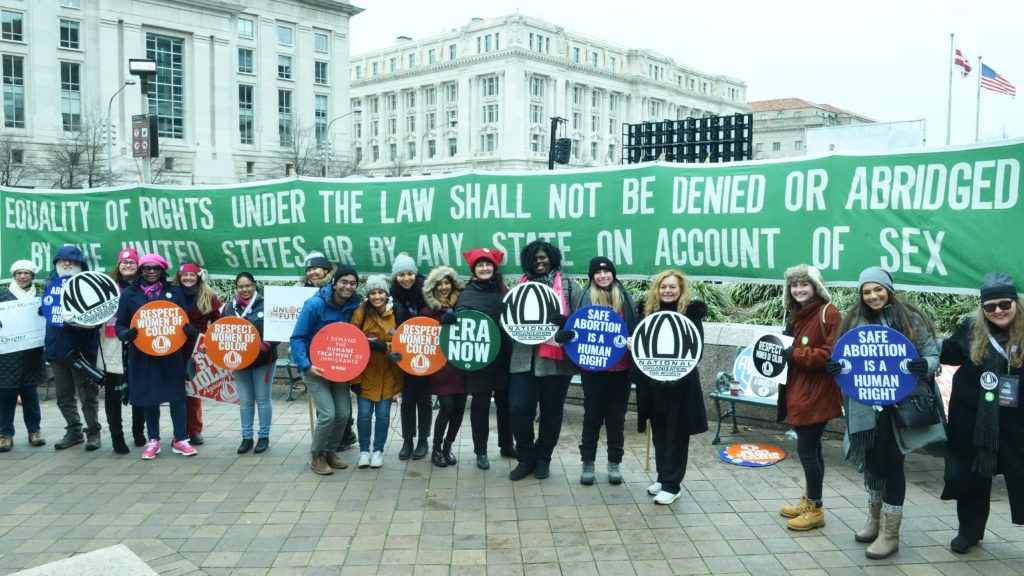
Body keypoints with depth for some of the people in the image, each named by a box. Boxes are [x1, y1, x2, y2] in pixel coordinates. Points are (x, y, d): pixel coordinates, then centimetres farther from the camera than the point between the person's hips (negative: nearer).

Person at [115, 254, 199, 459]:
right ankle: (153, 441, 21)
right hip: (143, 354, 0)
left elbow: (185, 319, 4)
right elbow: (120, 324, 4)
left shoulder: (174, 292, 5)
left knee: (176, 395, 3)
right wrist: (126, 333, -19)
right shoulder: (129, 294, 3)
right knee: (149, 397, 8)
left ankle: (180, 439, 13)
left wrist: (189, 330, -19)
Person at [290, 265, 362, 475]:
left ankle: (330, 451, 28)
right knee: (327, 414, -13)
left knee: (344, 413, 4)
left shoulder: (354, 306, -4)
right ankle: (317, 456, 11)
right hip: (314, 367, -5)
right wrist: (306, 365, -22)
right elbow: (297, 337, -14)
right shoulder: (315, 304, -18)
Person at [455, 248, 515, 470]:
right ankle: (481, 451, 16)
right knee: (480, 404, 4)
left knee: (505, 401, 13)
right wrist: (452, 318, -34)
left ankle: (506, 445, 29)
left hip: (504, 355, 4)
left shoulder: (502, 290, 10)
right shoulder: (468, 293, -2)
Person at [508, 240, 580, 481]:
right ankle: (526, 457, 15)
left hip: (557, 360, -2)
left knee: (551, 411, 7)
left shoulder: (568, 286, 5)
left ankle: (543, 458, 25)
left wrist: (565, 323, -19)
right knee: (519, 409, -5)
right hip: (524, 359, 2)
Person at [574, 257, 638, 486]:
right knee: (593, 415, 9)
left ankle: (615, 463, 23)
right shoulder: (586, 297, 0)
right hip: (593, 368, -1)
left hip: (620, 367, 2)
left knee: (616, 416, 11)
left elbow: (633, 328, 4)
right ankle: (588, 463, 21)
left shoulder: (624, 297, 5)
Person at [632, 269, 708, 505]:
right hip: (653, 381, 4)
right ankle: (663, 477, 28)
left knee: (676, 433, 4)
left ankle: (672, 484, 10)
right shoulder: (647, 310, 6)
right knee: (659, 432, 14)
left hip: (681, 382, -4)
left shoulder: (691, 312, -6)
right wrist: (632, 344, -10)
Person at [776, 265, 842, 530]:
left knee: (806, 450, -4)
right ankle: (808, 501, 26)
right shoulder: (795, 314, 15)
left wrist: (795, 355, -21)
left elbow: (833, 354, -20)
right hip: (798, 392, 9)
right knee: (810, 449, 16)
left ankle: (815, 509, 8)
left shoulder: (829, 313, -13)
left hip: (817, 394, -8)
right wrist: (783, 353, 6)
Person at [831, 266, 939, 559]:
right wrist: (835, 367, -12)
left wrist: (925, 366, -23)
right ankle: (875, 518, 36)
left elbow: (932, 353, -2)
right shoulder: (854, 321, 4)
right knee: (871, 459, 16)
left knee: (890, 463, 2)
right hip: (865, 406, 4)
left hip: (899, 404, -3)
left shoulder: (910, 318, -4)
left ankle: (890, 532, 14)